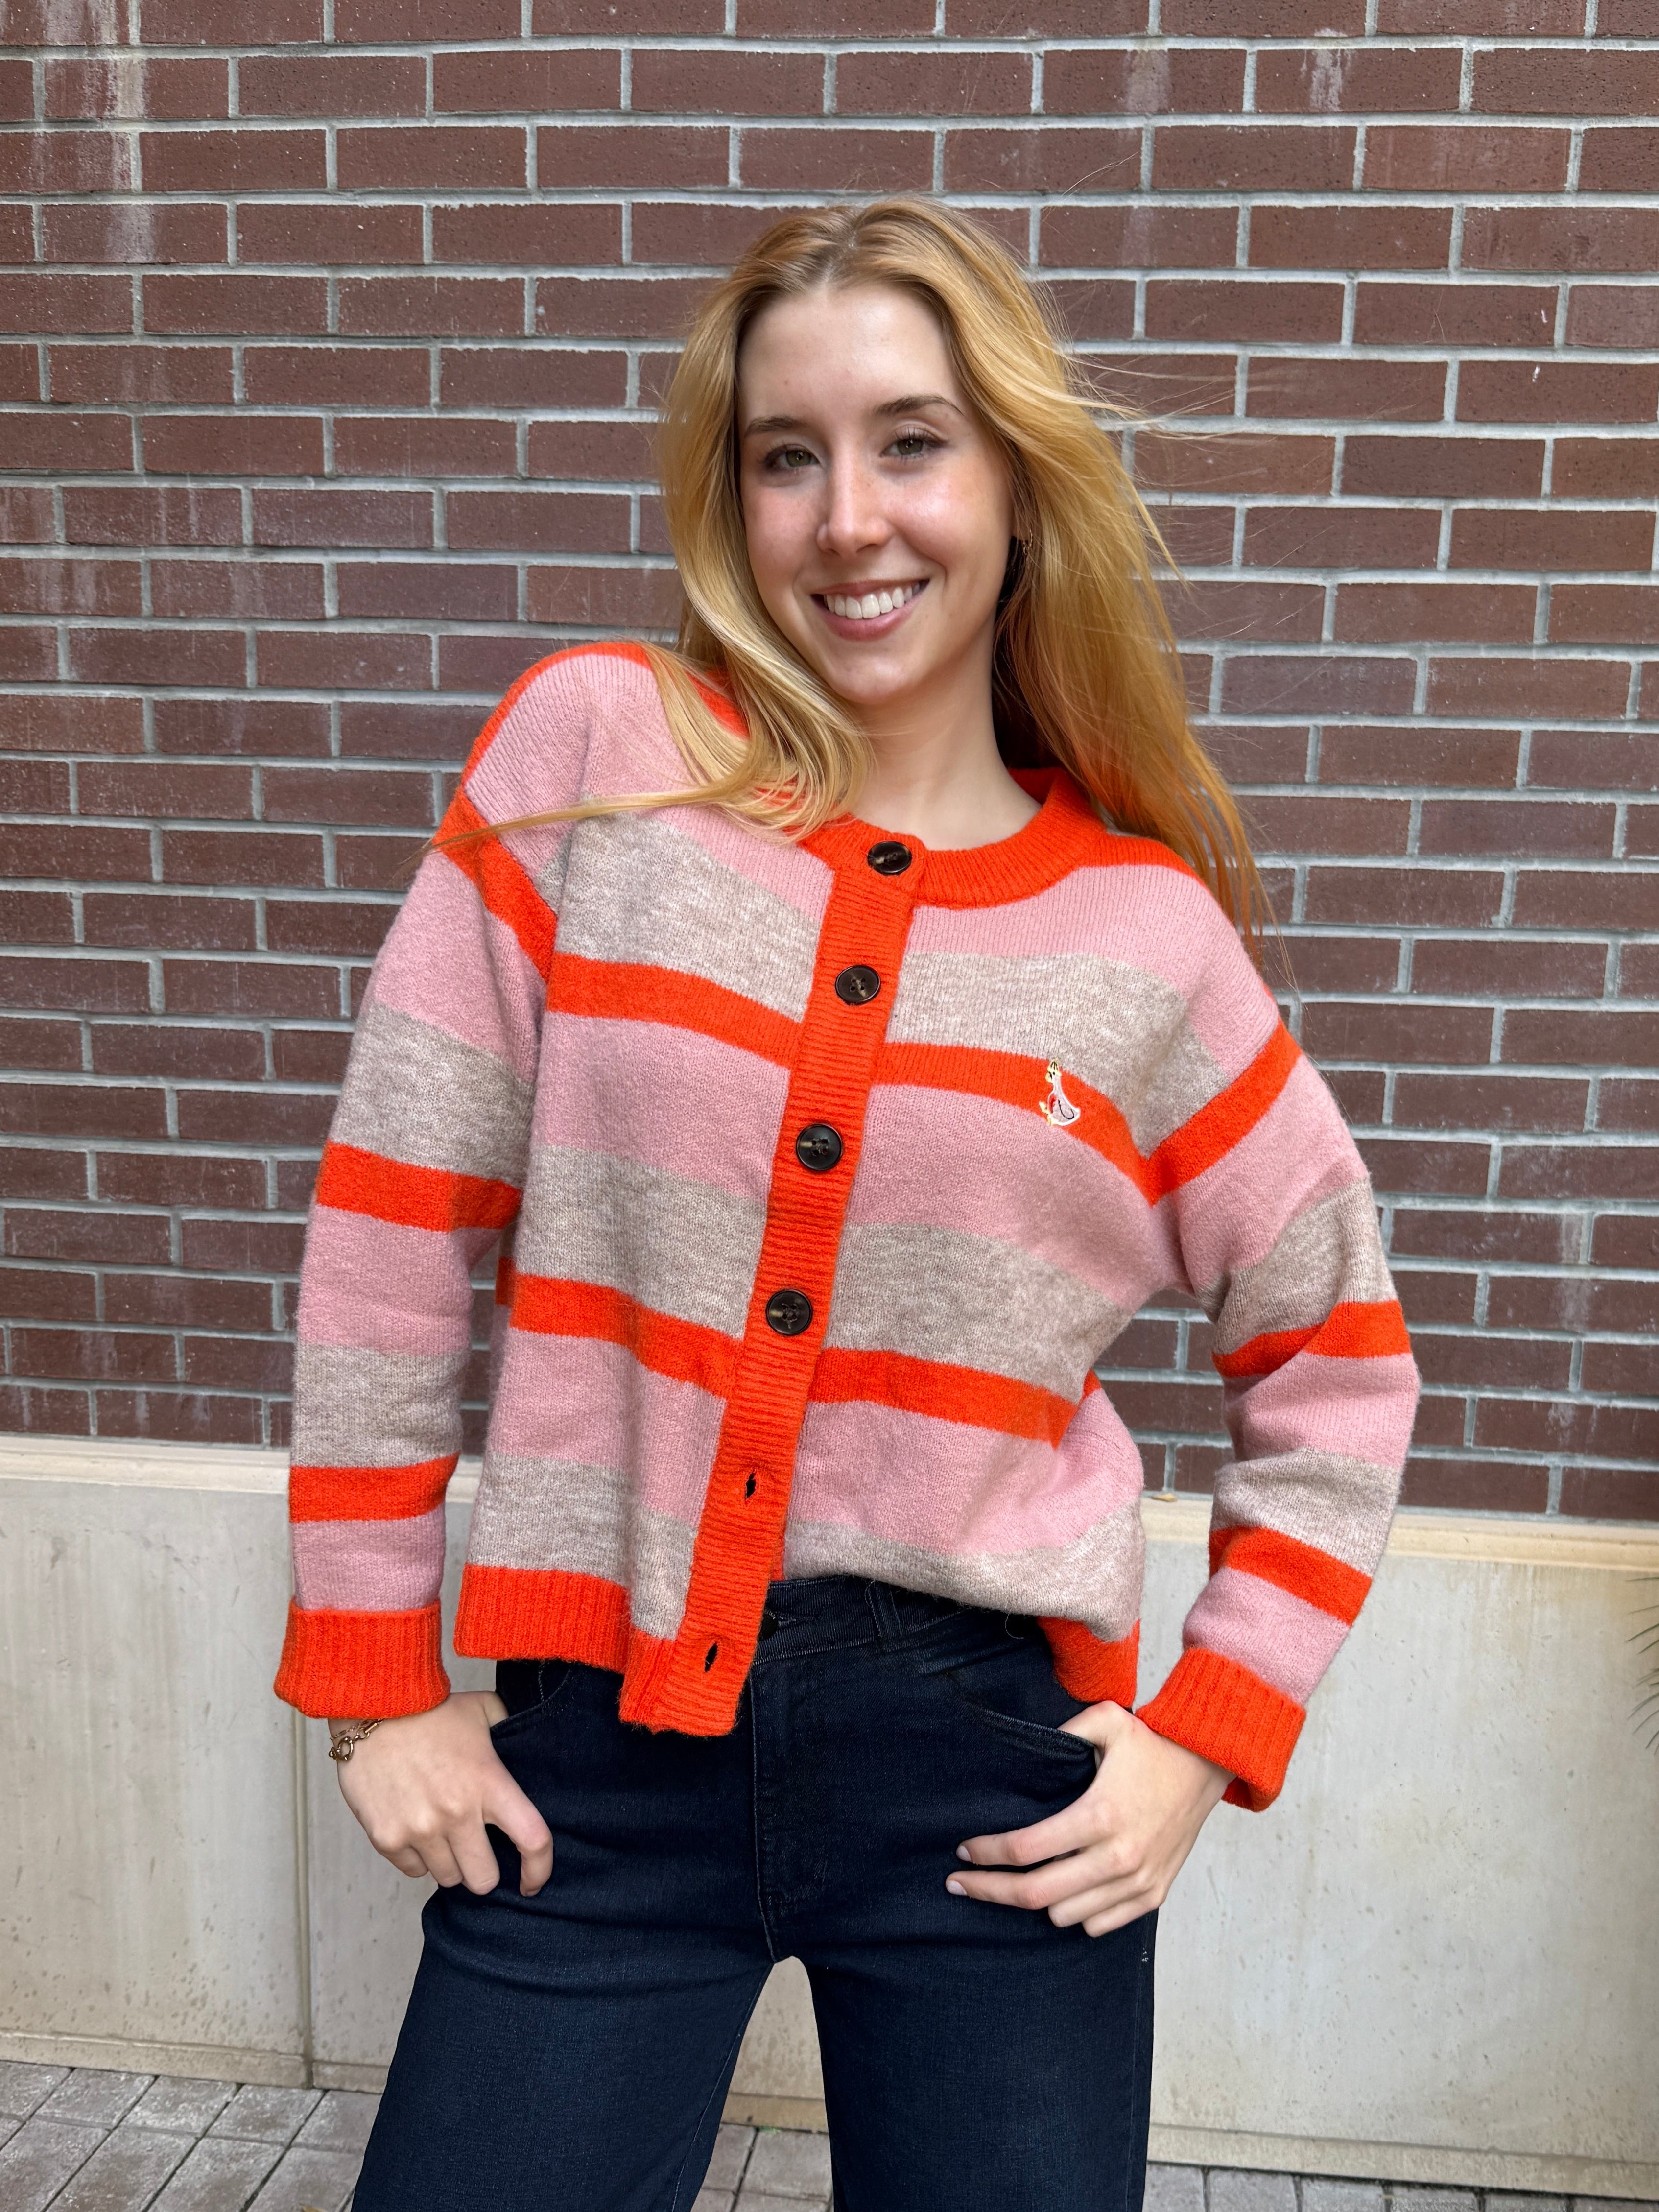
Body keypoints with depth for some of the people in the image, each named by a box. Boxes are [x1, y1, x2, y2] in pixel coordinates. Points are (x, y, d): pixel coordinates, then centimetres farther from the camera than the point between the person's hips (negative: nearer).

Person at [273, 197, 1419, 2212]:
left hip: (992, 1749, 1)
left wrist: (1212, 1736, 2)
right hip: (596, 1739, 0)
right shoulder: (594, 751, -6)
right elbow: (393, 1224, -4)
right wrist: (372, 1681, -2)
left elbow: (1335, 1364, 8)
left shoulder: (1148, 929, -2)